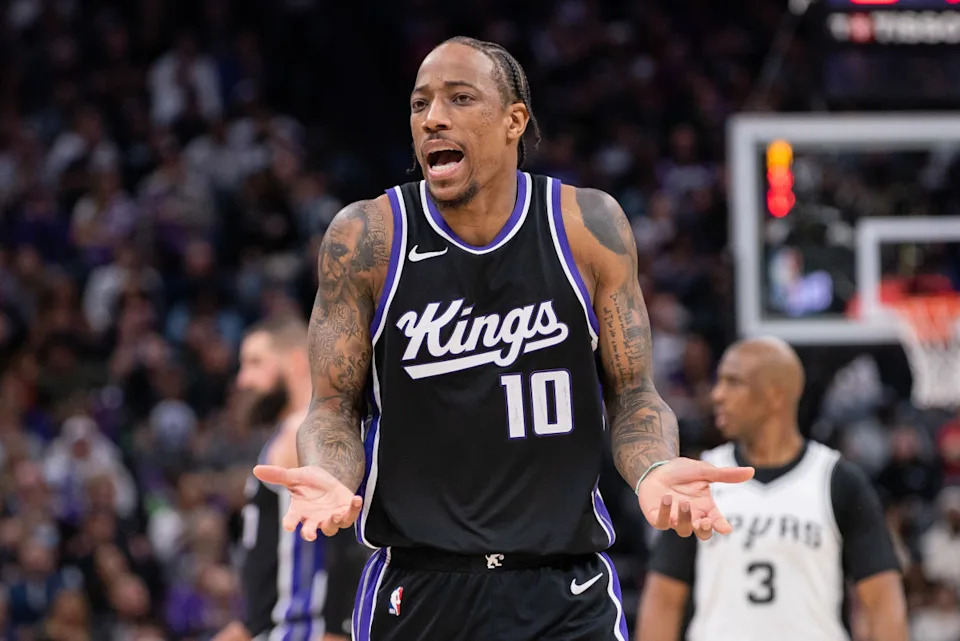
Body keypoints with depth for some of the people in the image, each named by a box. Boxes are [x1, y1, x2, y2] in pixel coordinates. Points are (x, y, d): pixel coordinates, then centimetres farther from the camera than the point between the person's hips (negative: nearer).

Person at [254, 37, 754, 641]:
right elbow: (335, 408, 1)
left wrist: (656, 470, -18)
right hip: (416, 587, 0)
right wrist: (329, 481, -21)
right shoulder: (366, 239, -3)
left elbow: (632, 395, 4)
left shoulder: (589, 227, -2)